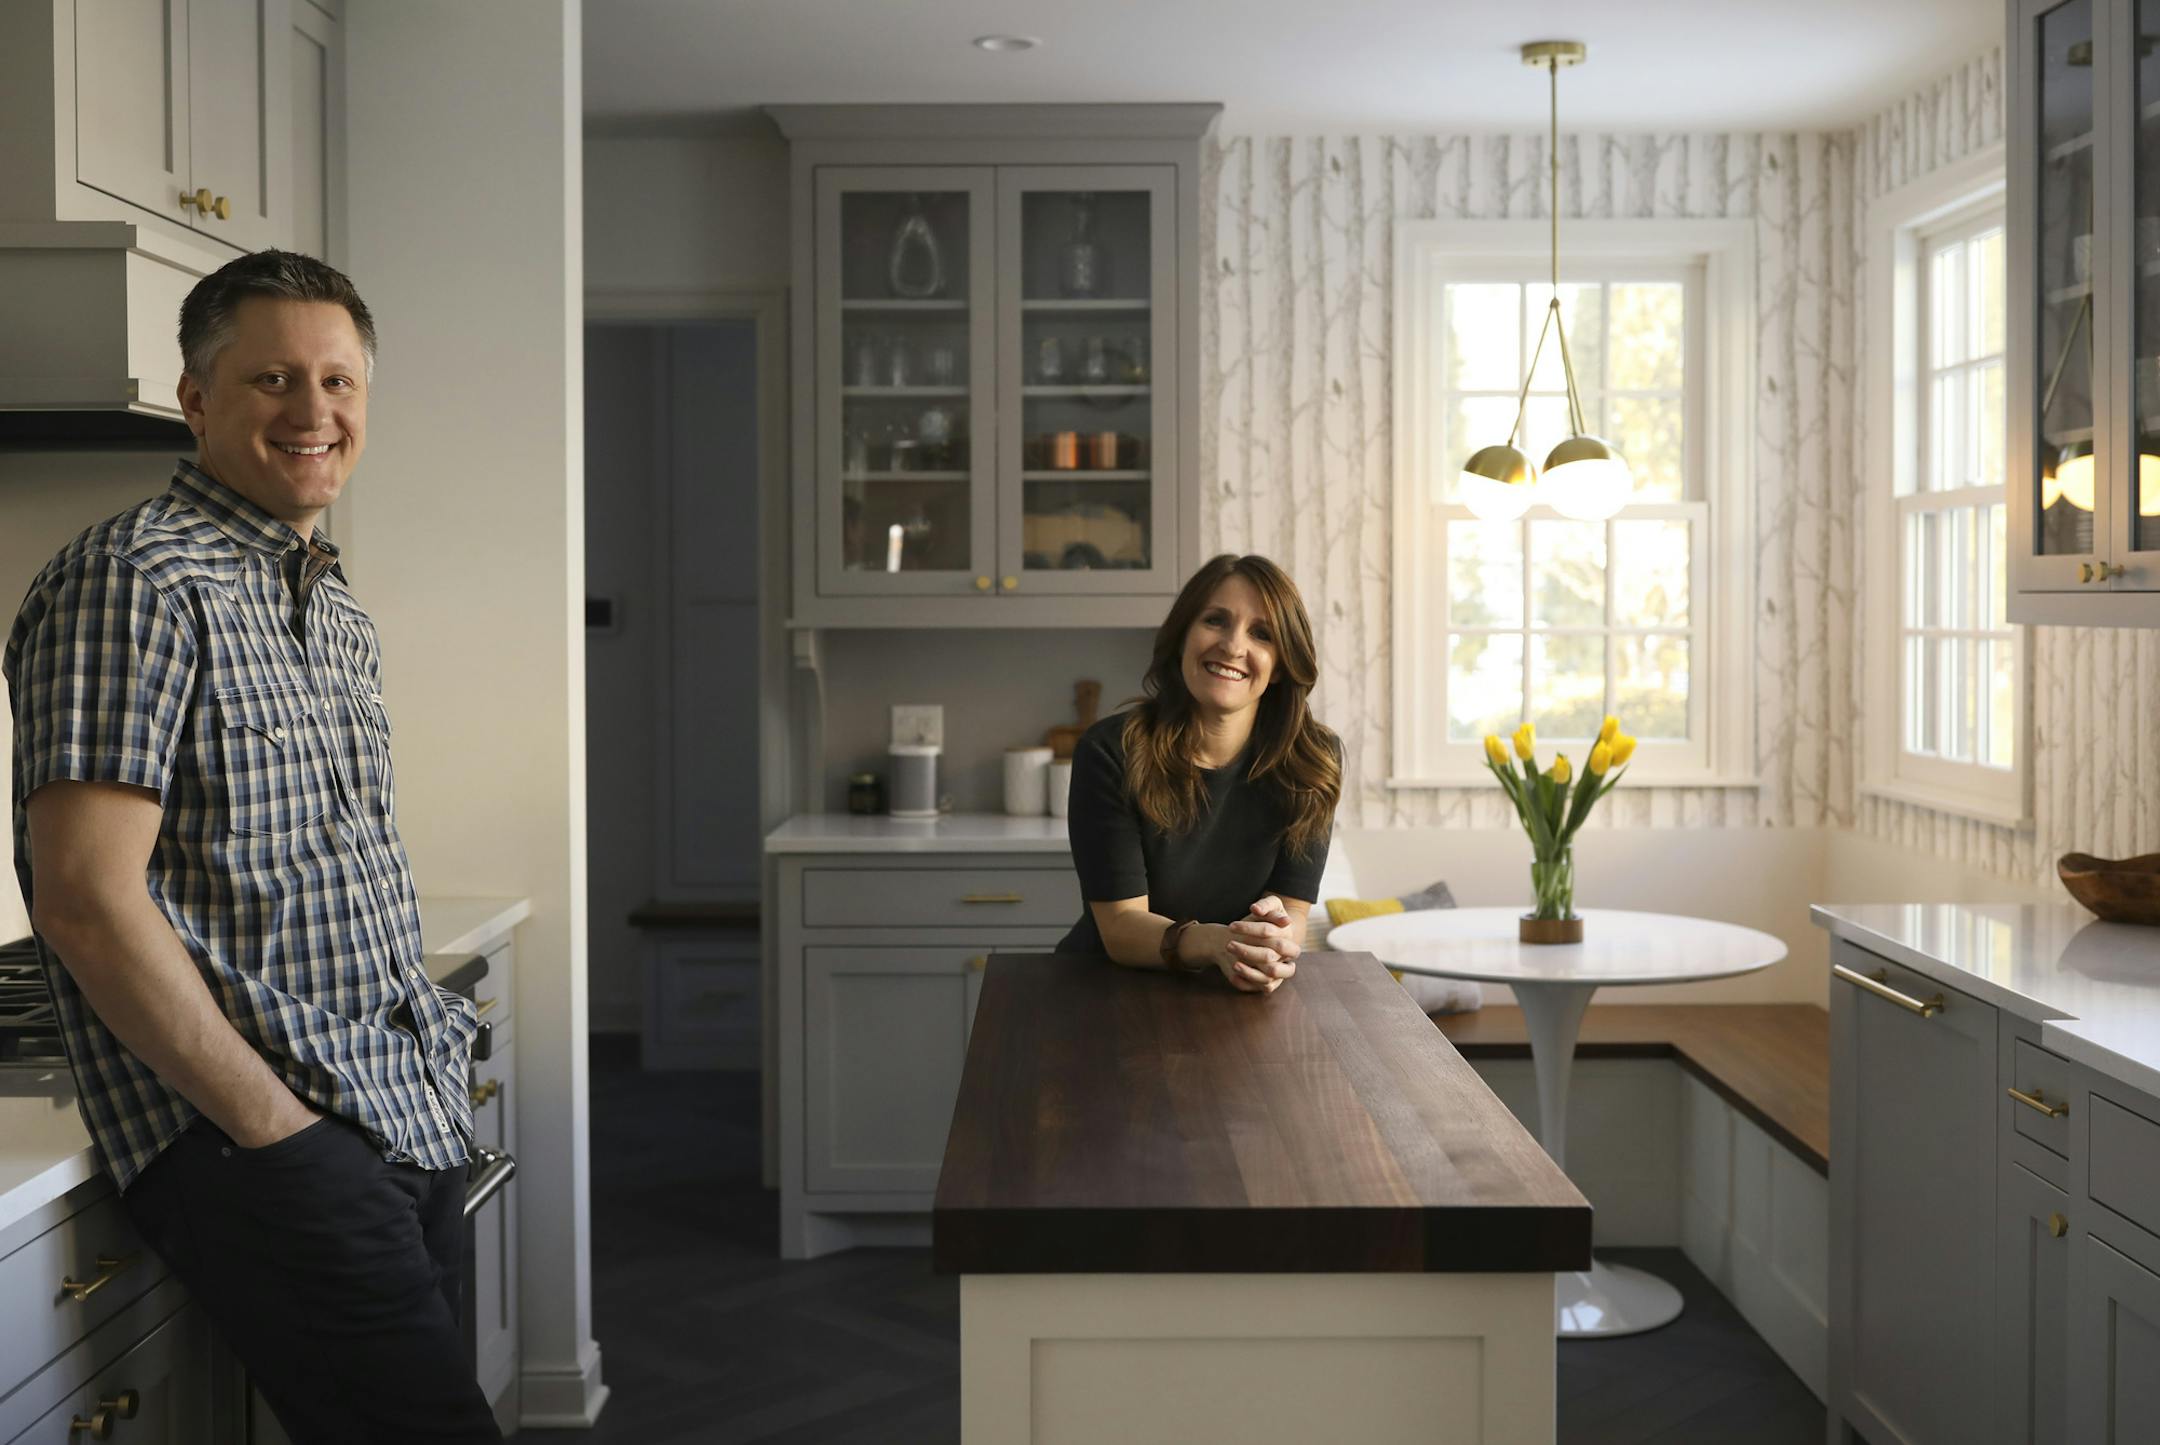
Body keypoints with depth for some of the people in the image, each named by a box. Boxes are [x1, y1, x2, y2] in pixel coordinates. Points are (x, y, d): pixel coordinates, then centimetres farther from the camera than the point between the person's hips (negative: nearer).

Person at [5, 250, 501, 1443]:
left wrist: (430, 1054, 12)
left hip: (413, 1123, 9)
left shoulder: (339, 616, 18)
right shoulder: (136, 583, -10)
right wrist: (274, 1123, -16)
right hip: (253, 1139, -8)